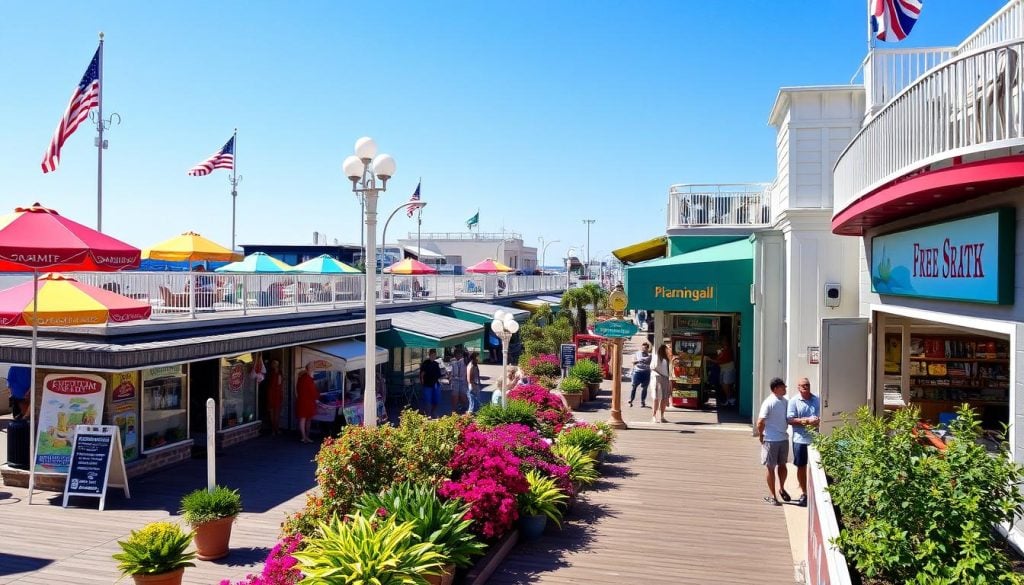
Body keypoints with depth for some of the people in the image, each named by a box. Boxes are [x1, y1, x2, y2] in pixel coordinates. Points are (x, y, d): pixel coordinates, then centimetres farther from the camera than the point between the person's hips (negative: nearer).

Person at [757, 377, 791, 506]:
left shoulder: (785, 401, -2)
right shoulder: (768, 403, -13)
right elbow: (760, 422, -9)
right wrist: (761, 435, 0)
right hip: (771, 440, -3)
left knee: (782, 465, 15)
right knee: (770, 467, 10)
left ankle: (781, 489, 29)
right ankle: (772, 495, 17)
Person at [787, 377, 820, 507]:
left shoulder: (817, 400, 6)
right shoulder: (794, 401, -1)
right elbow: (790, 420, -7)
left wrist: (818, 421, -15)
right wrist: (806, 421, -17)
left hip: (815, 439, 1)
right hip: (800, 439, -1)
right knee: (801, 467, 7)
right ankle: (804, 493, 20)